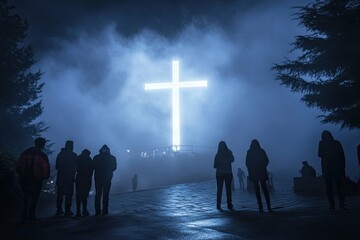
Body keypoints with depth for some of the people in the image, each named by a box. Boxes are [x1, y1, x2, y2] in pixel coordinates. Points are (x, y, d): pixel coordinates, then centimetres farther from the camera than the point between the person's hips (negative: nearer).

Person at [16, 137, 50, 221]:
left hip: (25, 180, 5)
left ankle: (25, 216, 16)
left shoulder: (26, 153, 8)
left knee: (26, 198, 15)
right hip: (36, 180, -5)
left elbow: (18, 165, 10)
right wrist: (46, 176, 1)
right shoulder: (42, 155, -7)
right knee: (34, 198, 2)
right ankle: (31, 216, 0)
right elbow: (45, 168, -13)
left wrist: (21, 175, 19)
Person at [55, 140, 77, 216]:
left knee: (60, 193, 10)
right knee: (69, 194, -1)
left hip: (60, 177, 4)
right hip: (70, 177, -4)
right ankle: (67, 210, -5)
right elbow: (75, 167, -4)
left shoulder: (60, 154, 5)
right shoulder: (73, 155, -6)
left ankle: (59, 210, 10)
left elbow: (56, 166, 7)